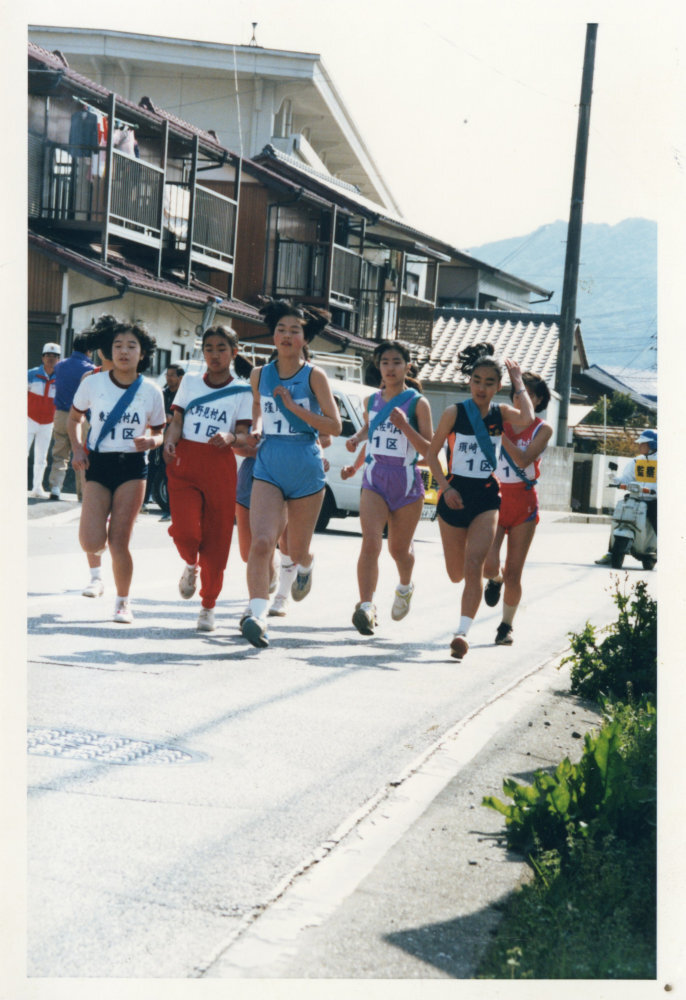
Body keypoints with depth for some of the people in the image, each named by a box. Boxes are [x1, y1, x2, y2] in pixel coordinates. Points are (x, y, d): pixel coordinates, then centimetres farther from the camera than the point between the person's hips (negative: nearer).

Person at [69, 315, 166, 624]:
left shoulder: (151, 391, -2)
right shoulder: (93, 383, -3)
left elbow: (159, 433, 10)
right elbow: (74, 417, 13)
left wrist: (151, 441, -13)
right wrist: (77, 448, -3)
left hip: (133, 467, 0)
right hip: (98, 465, 0)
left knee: (119, 540, -6)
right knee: (92, 543, -12)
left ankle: (123, 602, 14)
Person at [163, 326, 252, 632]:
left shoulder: (242, 391, 5)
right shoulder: (190, 382, 13)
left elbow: (243, 437, -1)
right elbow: (177, 421, 8)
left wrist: (231, 438, -24)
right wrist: (169, 442, -14)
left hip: (220, 467, -1)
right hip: (185, 464, 1)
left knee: (216, 541, 0)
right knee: (186, 531, -18)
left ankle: (208, 606, 17)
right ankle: (191, 565, 19)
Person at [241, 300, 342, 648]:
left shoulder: (314, 376, -6)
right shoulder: (260, 375, 4)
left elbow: (335, 426, -10)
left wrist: (294, 408, -18)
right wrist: (256, 429, 5)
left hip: (306, 471, -1)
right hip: (268, 469, 1)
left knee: (297, 549, 13)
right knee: (261, 542, -20)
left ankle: (304, 568, 52)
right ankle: (257, 617, -29)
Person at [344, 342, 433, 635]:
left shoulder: (418, 403, -6)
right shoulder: (372, 401, 7)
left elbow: (429, 450, -9)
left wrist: (404, 425, -22)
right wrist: (356, 439, 7)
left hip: (407, 483, -2)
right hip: (374, 480, 2)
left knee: (399, 548, 15)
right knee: (371, 543, -18)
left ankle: (405, 587, 47)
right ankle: (366, 606, -24)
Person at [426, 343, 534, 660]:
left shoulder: (501, 413, 0)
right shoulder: (455, 412, -4)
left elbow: (527, 419, -22)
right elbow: (432, 452, 1)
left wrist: (518, 382, -11)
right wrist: (445, 487, -11)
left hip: (486, 497, 0)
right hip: (455, 496, 1)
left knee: (473, 565, -18)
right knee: (456, 573, 11)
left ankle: (463, 632, -20)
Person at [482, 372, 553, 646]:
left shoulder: (542, 430, -2)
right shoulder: (500, 420, 3)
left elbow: (523, 459, -17)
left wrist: (500, 433, -22)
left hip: (524, 502, -1)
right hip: (495, 498, 1)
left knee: (513, 574, 2)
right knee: (488, 565, -15)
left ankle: (506, 625, 20)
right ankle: (495, 579, 23)